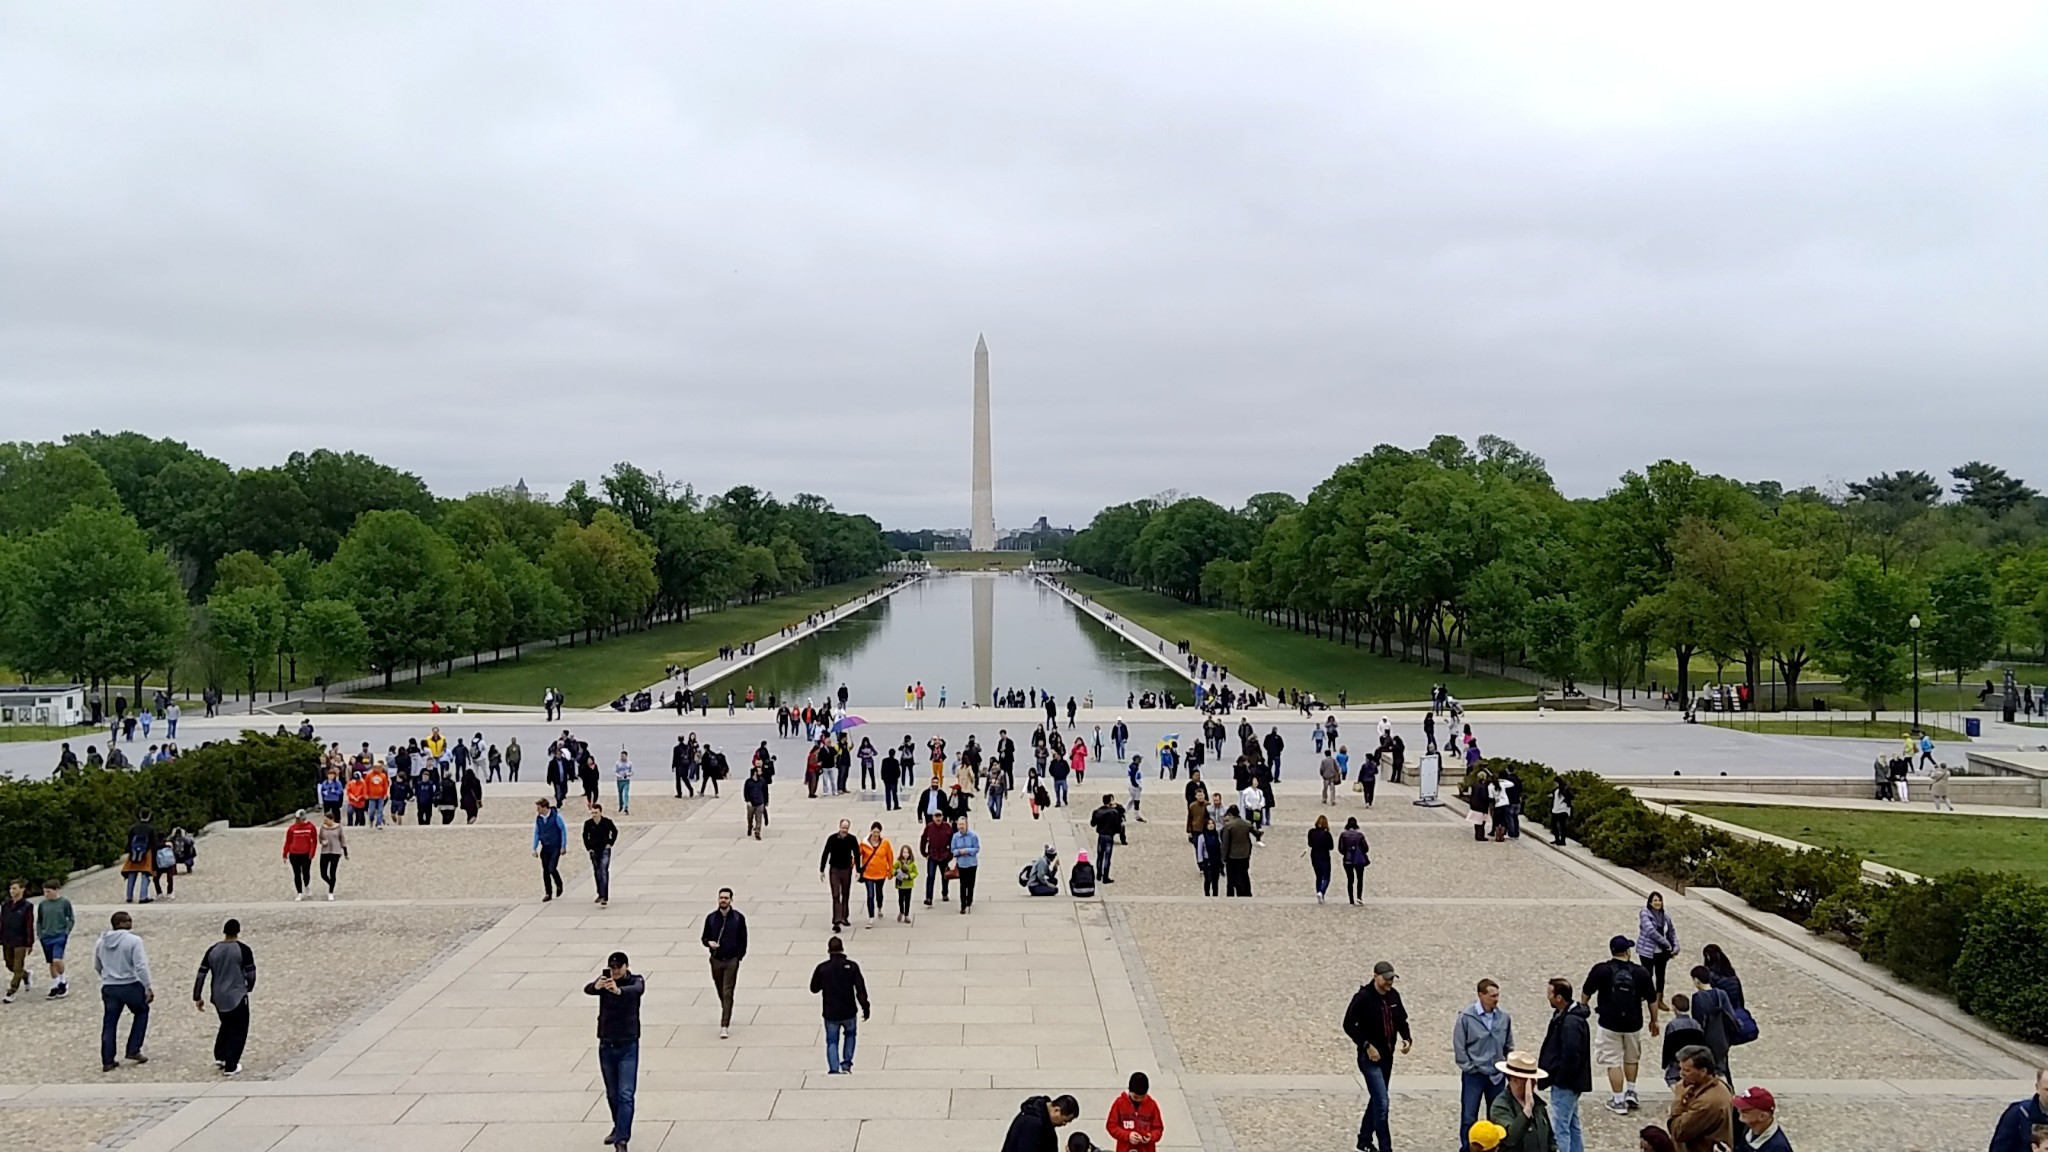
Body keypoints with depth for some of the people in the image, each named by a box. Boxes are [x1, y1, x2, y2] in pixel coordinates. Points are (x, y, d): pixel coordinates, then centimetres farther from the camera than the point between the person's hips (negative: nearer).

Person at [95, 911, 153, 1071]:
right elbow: (141, 966, -18)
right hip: (131, 986, -4)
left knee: (109, 1024, 11)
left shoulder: (101, 942, 5)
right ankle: (133, 1051, 14)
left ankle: (107, 1061, 12)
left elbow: (97, 967, 17)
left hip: (109, 988, 4)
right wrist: (148, 988, -14)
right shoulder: (133, 940, -14)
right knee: (142, 1012, 19)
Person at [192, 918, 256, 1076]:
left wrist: (197, 998, 11)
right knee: (238, 1031, 6)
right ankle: (230, 1067, 4)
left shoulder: (212, 950, 2)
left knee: (226, 1026, 28)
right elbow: (251, 975, -8)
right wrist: (249, 988, 12)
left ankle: (219, 1057, 26)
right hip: (237, 997, -5)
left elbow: (200, 975, 3)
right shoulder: (243, 950, -11)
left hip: (218, 998, 5)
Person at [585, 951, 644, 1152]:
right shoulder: (604, 979, -5)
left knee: (626, 1095, -11)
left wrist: (619, 991, -57)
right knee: (612, 1093, 16)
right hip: (606, 1045, 3)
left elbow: (637, 990, -35)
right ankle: (619, 1127, 36)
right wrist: (596, 986, -51)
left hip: (628, 1046, -3)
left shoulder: (635, 980, -10)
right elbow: (587, 989, -26)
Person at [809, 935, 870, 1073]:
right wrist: (866, 1008, -1)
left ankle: (834, 1069, -1)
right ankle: (846, 1063, 19)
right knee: (850, 1034, 27)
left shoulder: (822, 968, -7)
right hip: (849, 1013, 0)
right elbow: (861, 989, -9)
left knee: (832, 1041, 13)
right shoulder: (851, 966, -9)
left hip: (830, 1014, 0)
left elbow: (814, 988, 6)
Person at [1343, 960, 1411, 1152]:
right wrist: (1366, 1045, -20)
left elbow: (1402, 1020, 15)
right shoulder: (1363, 997, -17)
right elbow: (1349, 1025, -14)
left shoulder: (1393, 995, 2)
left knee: (1376, 1099, 17)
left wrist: (1407, 1038, -3)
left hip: (1387, 1056, 7)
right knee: (1382, 1102, -11)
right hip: (1369, 1057, -7)